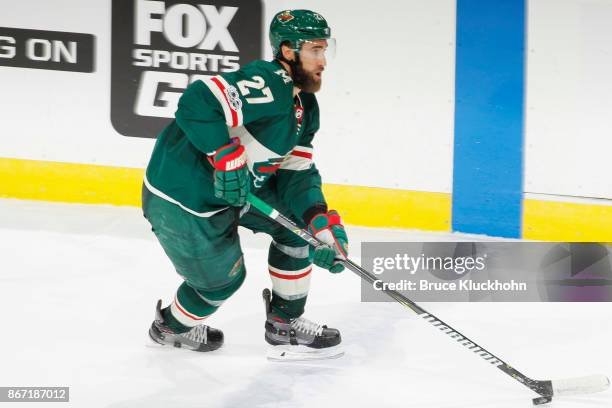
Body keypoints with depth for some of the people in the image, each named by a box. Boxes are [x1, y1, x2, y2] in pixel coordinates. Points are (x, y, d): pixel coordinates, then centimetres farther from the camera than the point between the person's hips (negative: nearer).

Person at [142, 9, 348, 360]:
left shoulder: (305, 107, 6)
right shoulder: (268, 83, -25)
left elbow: (296, 173, 4)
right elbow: (197, 103, -36)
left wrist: (320, 219, -11)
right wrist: (227, 156, -35)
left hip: (232, 190, 10)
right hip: (181, 199, -10)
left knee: (299, 220, 10)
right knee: (223, 277, 8)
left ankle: (284, 323, 23)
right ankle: (171, 327, 41)